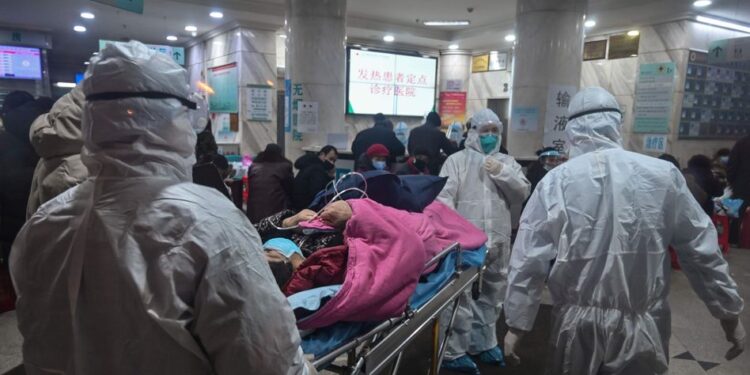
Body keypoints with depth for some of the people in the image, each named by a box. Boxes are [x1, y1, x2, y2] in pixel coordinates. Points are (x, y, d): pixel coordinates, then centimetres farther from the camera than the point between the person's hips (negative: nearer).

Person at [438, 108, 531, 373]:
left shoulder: (507, 162, 14)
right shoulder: (458, 160, 0)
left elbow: (522, 193, 5)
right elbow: (444, 197, -7)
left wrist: (502, 173, -9)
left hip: (497, 239, 5)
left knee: (491, 295, 17)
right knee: (461, 296, -4)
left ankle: (483, 344, 34)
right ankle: (454, 353, 6)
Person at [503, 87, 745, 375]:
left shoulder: (555, 182, -10)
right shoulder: (663, 175, -6)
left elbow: (529, 260, -9)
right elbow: (701, 248, 2)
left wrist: (517, 323, 0)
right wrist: (729, 311, 16)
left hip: (579, 325, -1)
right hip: (643, 326, 1)